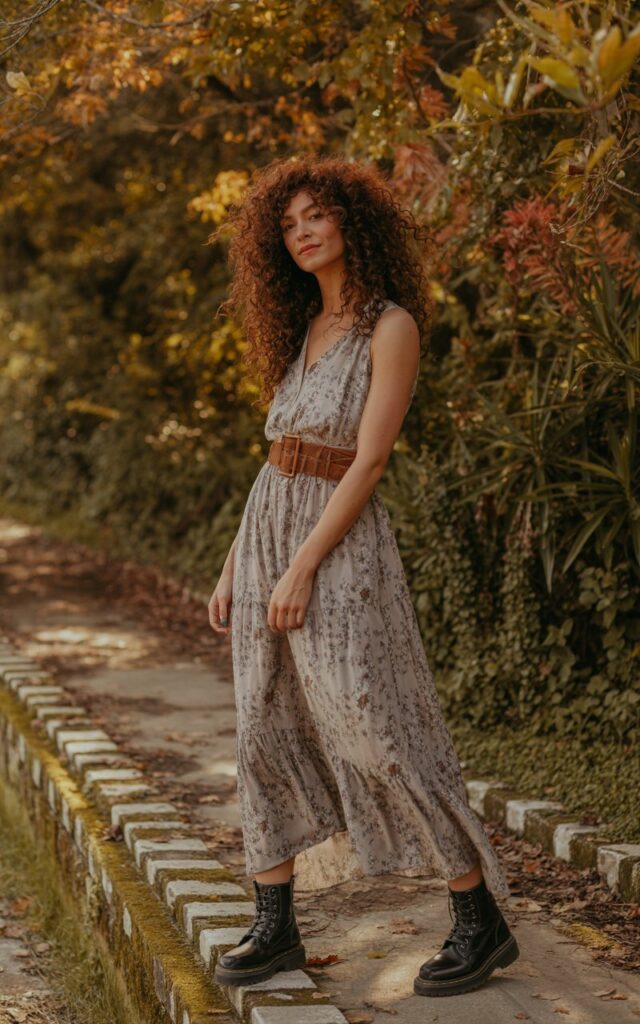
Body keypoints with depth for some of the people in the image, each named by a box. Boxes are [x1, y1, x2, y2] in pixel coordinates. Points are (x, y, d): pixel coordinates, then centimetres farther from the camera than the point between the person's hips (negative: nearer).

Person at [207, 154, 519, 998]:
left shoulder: (392, 326, -11)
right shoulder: (306, 329, 12)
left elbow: (369, 460, -16)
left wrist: (304, 568, -19)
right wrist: (235, 566, 11)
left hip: (340, 545, -8)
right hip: (267, 528, 8)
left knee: (381, 736, -8)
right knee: (265, 734, 6)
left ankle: (482, 924, 3)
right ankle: (276, 929, 14)